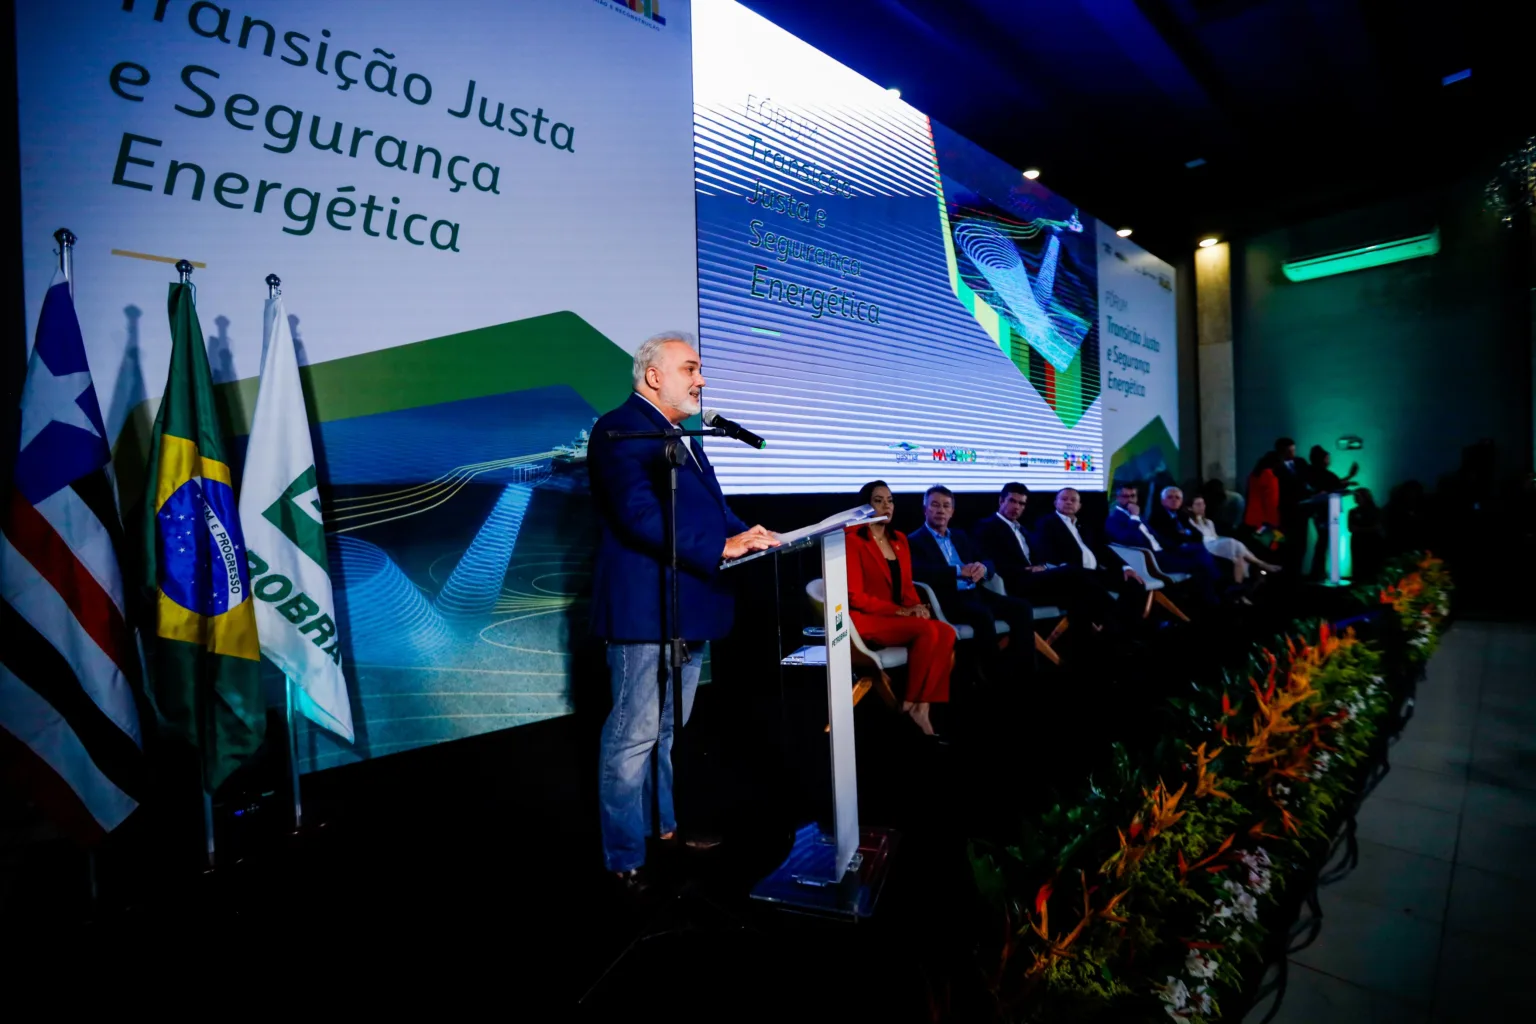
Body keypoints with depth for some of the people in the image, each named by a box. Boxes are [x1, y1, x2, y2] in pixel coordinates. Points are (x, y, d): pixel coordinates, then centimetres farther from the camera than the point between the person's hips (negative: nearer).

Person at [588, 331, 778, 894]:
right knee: (634, 736, 0)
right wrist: (721, 546, -29)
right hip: (644, 610, -10)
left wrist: (749, 536, 2)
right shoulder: (619, 429, -12)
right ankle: (625, 860, 14)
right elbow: (639, 514, -24)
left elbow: (710, 505, 20)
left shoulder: (684, 438, 19)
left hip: (689, 607, 10)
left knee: (667, 731, 22)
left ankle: (665, 825, 38)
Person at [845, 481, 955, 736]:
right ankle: (910, 703, -14)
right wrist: (899, 610, -15)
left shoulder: (900, 540, 15)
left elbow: (907, 584, 17)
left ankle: (923, 706, -18)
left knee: (947, 633, -20)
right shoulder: (853, 541, -9)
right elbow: (855, 596, -14)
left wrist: (916, 606, -6)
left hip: (899, 617, 7)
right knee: (928, 631, -29)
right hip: (867, 619, -7)